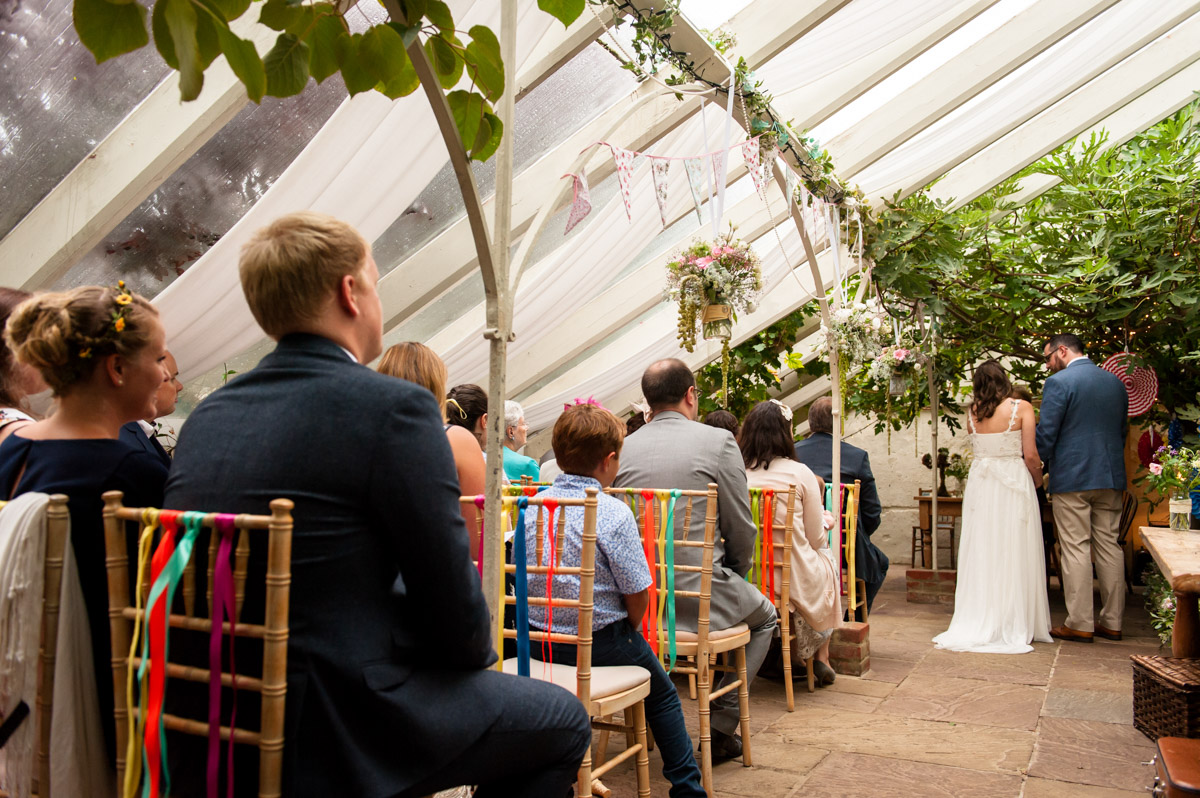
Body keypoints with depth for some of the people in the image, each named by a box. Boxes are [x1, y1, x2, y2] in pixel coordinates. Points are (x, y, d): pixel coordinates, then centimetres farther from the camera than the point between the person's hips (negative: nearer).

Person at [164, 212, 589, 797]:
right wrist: (481, 654, 10)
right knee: (562, 721, 12)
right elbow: (451, 599, -14)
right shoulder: (395, 408, -18)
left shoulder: (206, 416, 5)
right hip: (335, 730, -8)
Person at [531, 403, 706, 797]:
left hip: (536, 641, 5)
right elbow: (638, 595, -17)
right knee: (663, 695, 20)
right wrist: (629, 630, 5)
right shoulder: (614, 513, -19)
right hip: (600, 643, -5)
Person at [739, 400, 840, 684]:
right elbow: (817, 539, -4)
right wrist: (822, 517, 18)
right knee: (829, 560, 29)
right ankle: (821, 657, 33)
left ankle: (789, 657, 35)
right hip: (796, 580, -3)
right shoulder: (800, 473, -12)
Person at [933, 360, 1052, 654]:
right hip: (1014, 484, -3)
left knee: (981, 553, 9)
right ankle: (1012, 626, 10)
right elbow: (1030, 455, -8)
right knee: (1013, 555, 5)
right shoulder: (1021, 408, -7)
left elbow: (976, 446, 9)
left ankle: (978, 624, 13)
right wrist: (1038, 480, 9)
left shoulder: (972, 412, 2)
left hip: (980, 484, 3)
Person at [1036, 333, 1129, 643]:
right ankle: (1112, 622, 17)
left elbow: (1045, 434, -13)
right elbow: (1122, 429, 19)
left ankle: (1080, 624, 2)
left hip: (1071, 478, -7)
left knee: (1076, 549, -2)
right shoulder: (1115, 382, 12)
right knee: (1109, 546, 11)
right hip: (1111, 478, 7)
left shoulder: (1058, 383, -11)